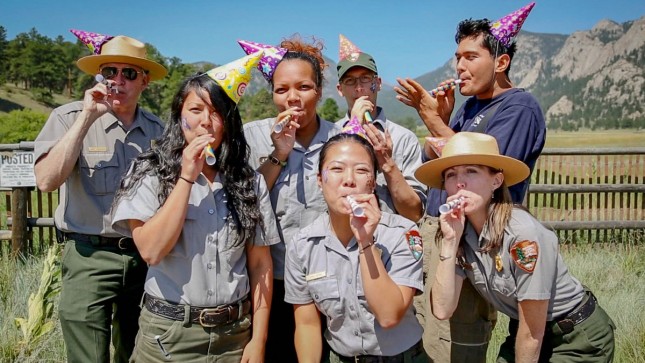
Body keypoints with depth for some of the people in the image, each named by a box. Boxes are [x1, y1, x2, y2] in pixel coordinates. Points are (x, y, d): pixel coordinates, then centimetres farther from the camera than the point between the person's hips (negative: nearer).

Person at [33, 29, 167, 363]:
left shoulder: (157, 129, 5)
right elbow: (46, 180, -19)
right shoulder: (69, 117, -5)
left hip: (145, 256, 4)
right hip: (90, 258, -3)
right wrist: (87, 118, -19)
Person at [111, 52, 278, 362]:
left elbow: (260, 264, 0)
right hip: (169, 334, -1)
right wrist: (187, 176, -20)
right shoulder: (150, 173, -5)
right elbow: (151, 251, -18)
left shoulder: (249, 181, 0)